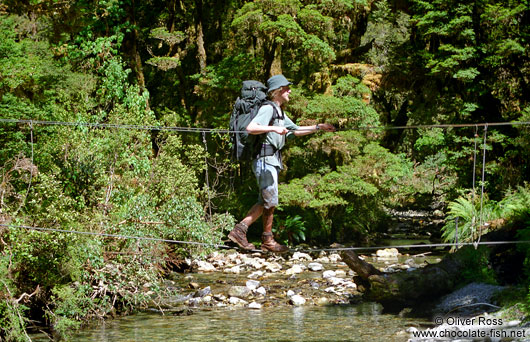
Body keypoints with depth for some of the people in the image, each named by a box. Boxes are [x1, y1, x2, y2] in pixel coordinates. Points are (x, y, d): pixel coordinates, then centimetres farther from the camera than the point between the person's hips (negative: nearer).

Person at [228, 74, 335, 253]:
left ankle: (240, 229, 9)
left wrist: (318, 127, 25)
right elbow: (250, 128, -26)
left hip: (272, 161, 10)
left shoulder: (279, 112, 20)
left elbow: (296, 130, 30)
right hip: (265, 159, -10)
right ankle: (268, 240, 5)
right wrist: (273, 128, -33)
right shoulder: (268, 108, -12)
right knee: (270, 200, -4)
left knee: (264, 202, 11)